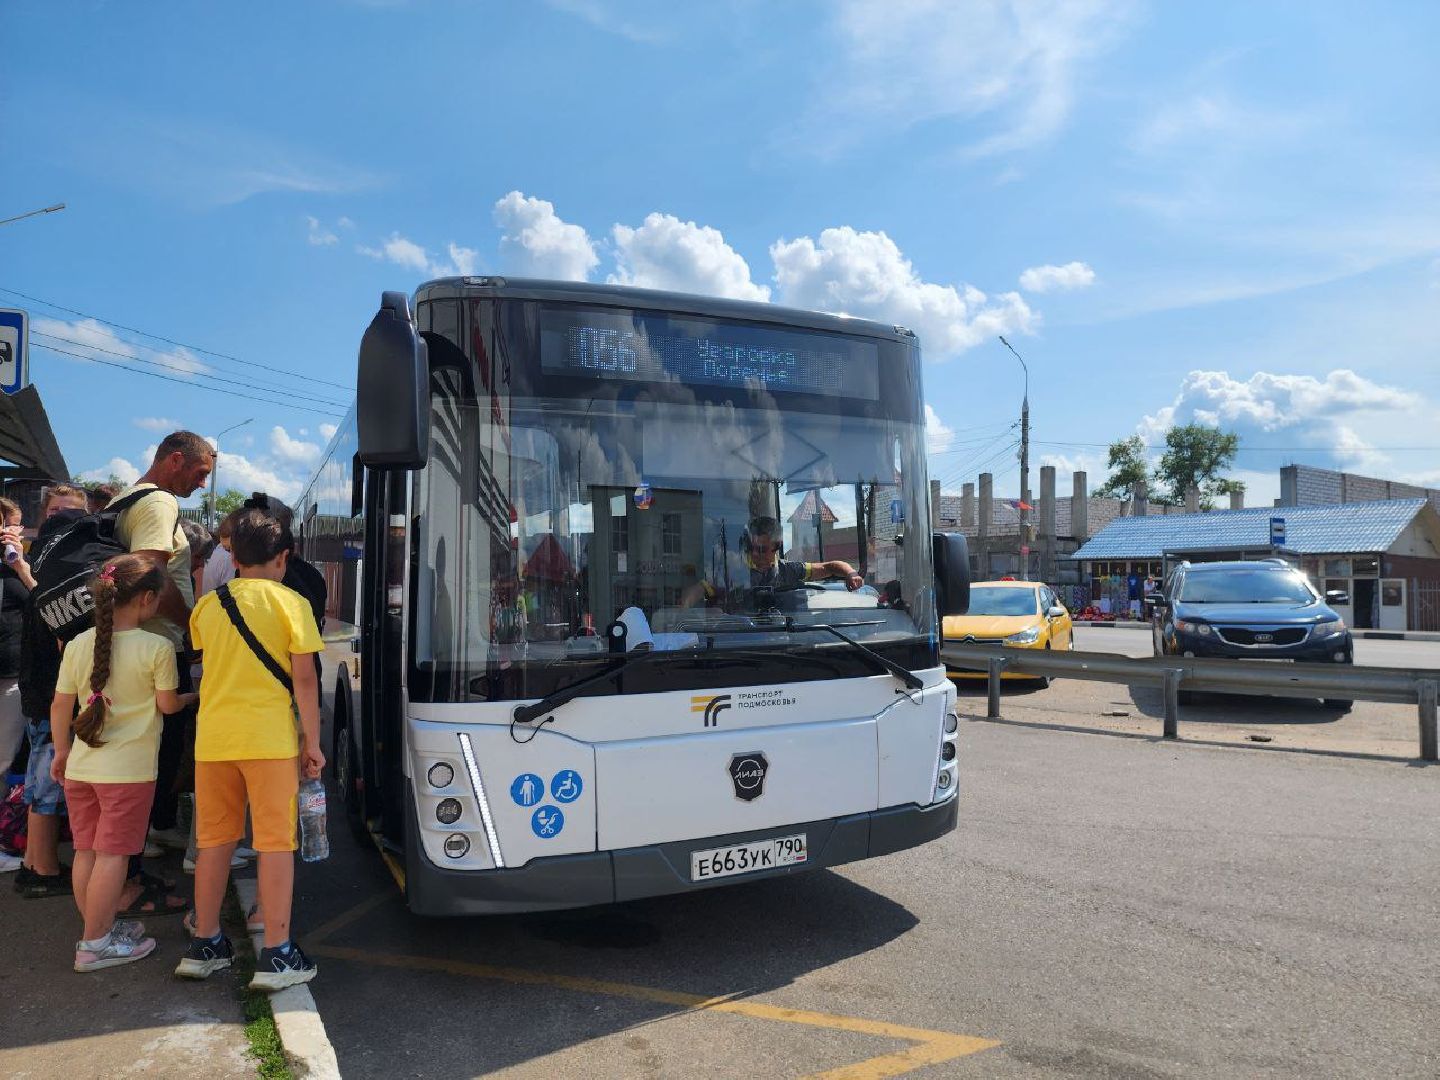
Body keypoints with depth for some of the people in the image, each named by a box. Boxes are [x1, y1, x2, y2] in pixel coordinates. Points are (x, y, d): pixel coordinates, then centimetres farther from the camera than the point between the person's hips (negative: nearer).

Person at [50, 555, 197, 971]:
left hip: (81, 766, 6)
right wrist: (192, 698, 16)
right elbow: (167, 704, -6)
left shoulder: (78, 644, 1)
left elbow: (60, 706, 7)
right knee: (112, 855, 3)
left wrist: (62, 752, 20)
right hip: (129, 769, -6)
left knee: (86, 852, 15)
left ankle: (100, 927, 30)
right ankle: (95, 944, 11)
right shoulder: (157, 647, -14)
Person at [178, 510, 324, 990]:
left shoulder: (207, 605, 9)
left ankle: (204, 945, 25)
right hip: (269, 737, -4)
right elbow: (304, 679, -6)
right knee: (276, 842, 1)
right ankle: (276, 956, 4)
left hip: (213, 735, 5)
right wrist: (313, 742, -1)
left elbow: (209, 665, 17)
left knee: (214, 840, 15)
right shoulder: (290, 603, -4)